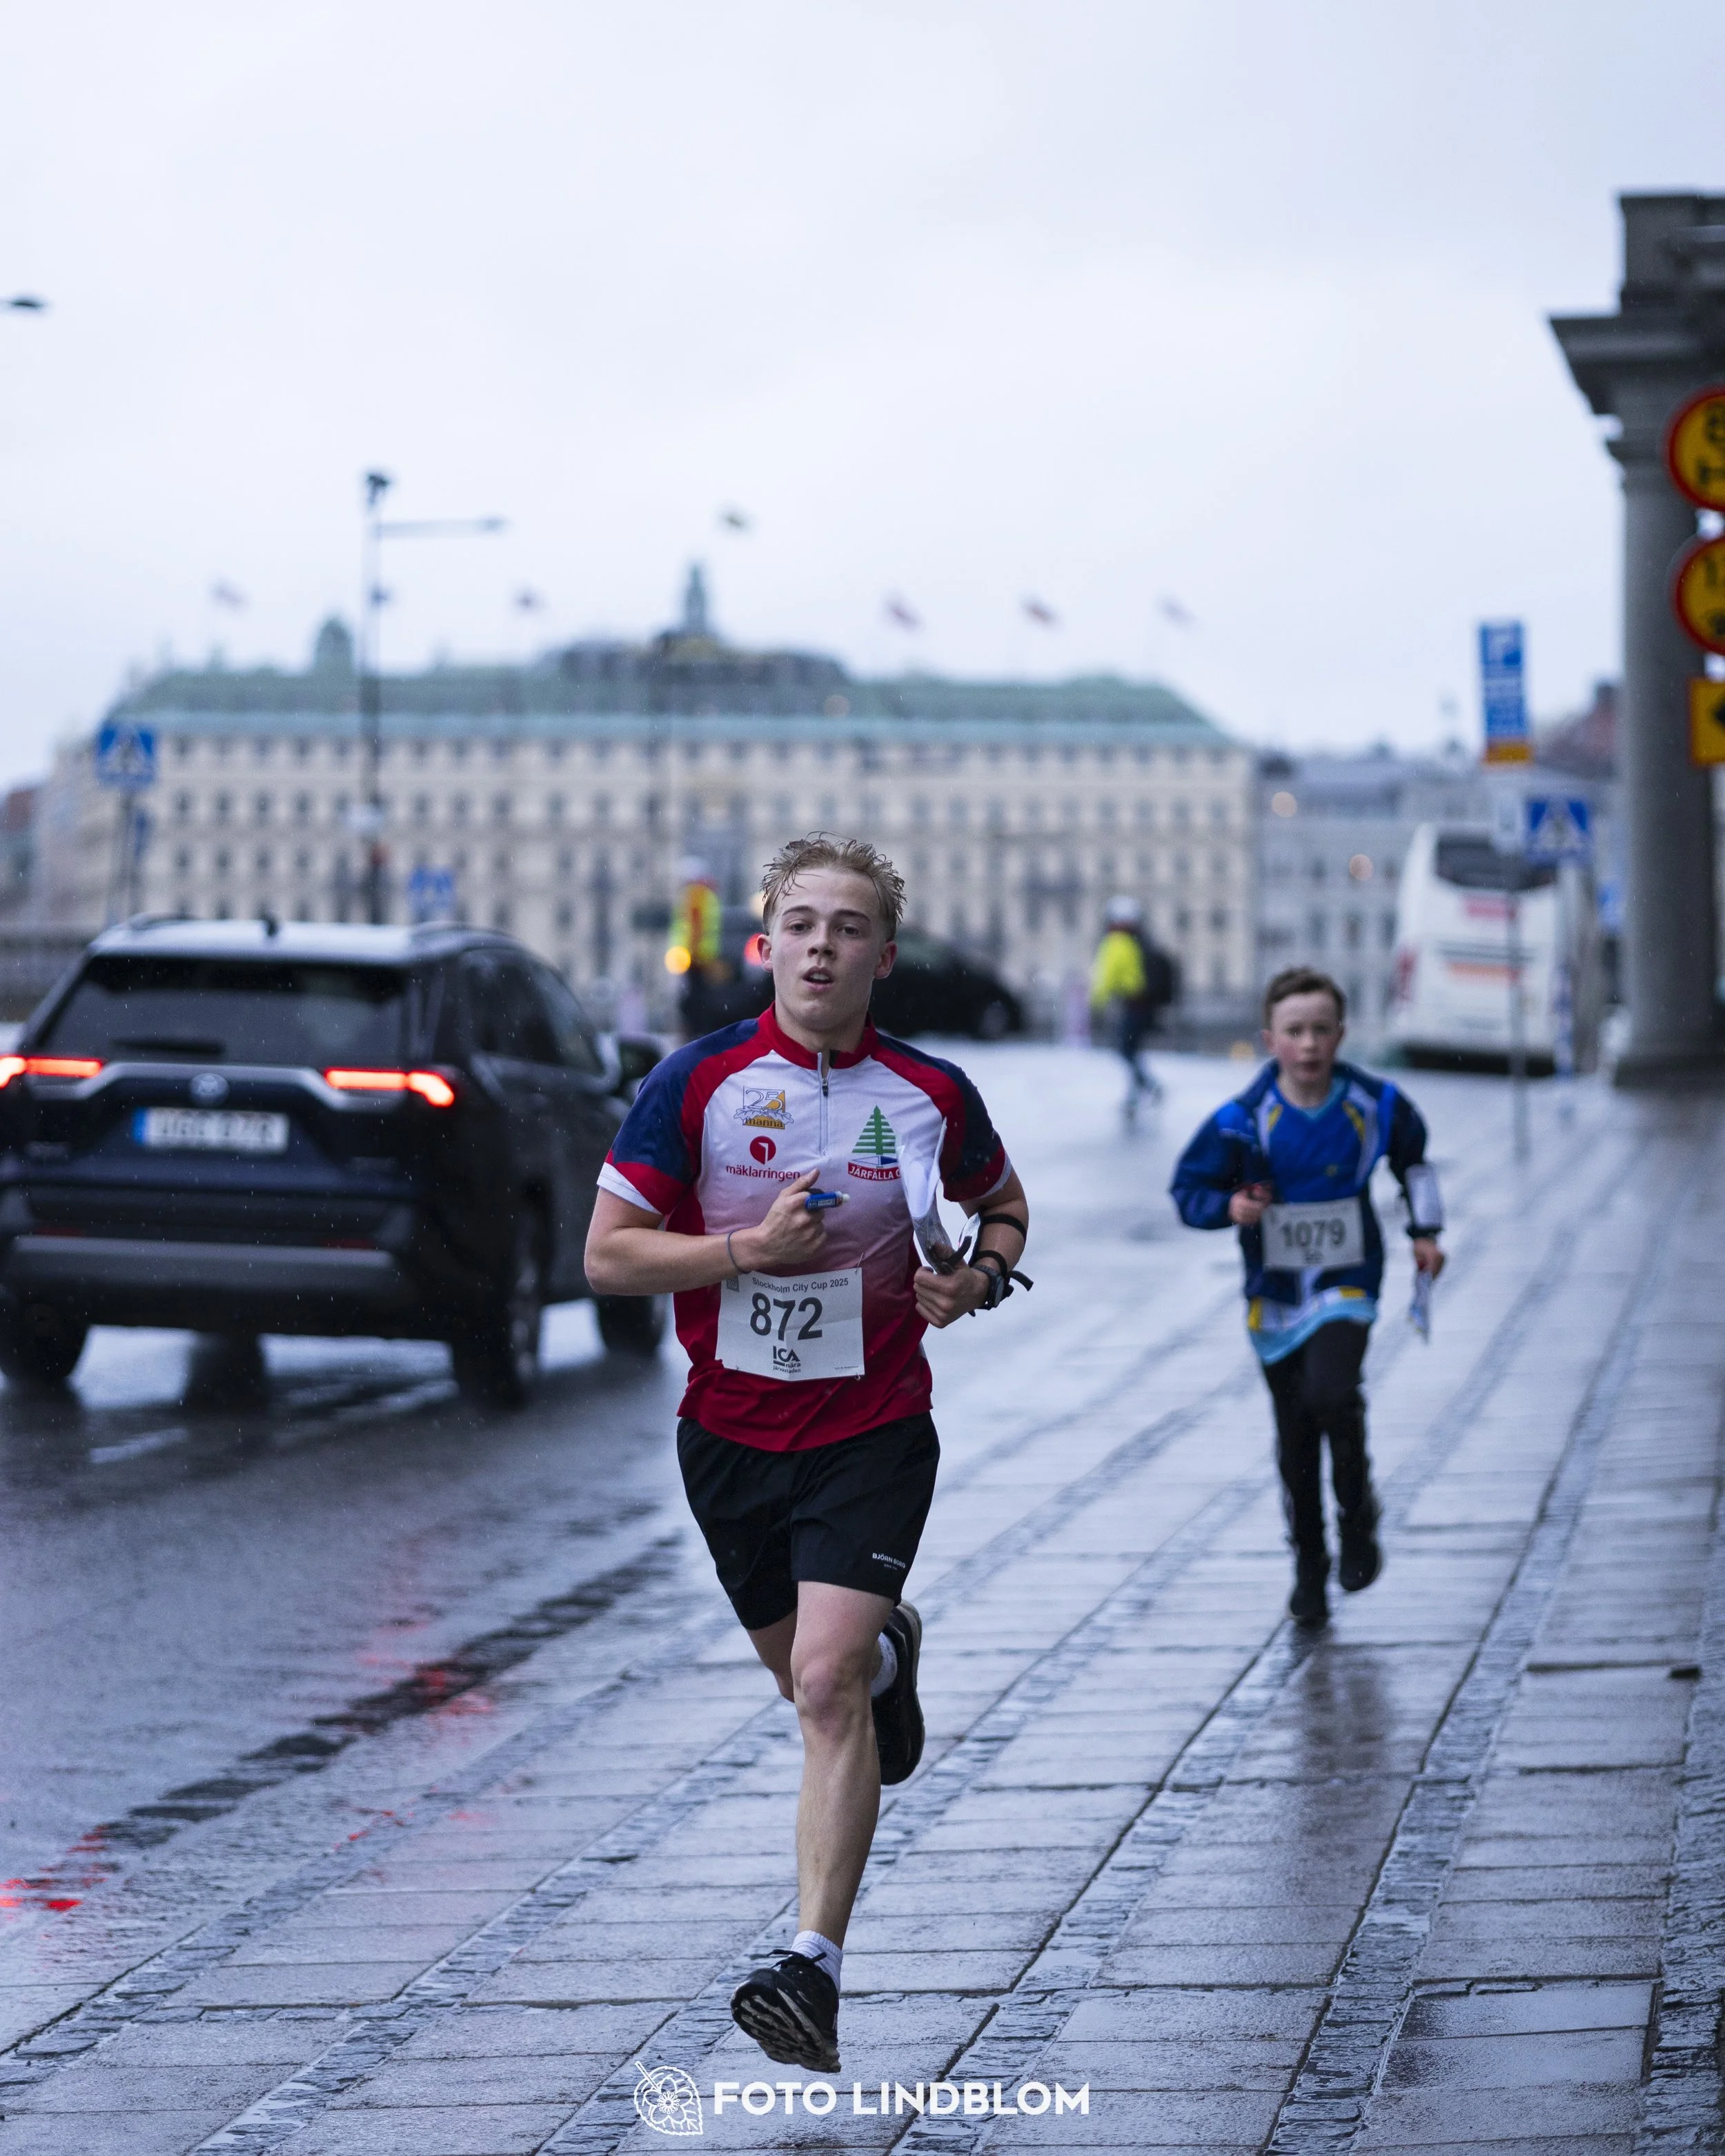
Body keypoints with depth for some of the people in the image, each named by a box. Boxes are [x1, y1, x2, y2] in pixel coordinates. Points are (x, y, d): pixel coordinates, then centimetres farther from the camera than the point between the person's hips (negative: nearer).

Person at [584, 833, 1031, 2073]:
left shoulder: (934, 1096, -5)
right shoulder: (698, 1083, -7)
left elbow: (1004, 1210, 14)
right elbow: (609, 1254, -6)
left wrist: (977, 1278, -8)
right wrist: (748, 1248, -20)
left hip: (873, 1430, -3)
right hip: (730, 1433, 3)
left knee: (826, 1687, -18)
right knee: (805, 1667, 21)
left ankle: (815, 1969, -20)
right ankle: (892, 1646, 58)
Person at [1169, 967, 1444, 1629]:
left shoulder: (1375, 1106, -6)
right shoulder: (1242, 1121, -12)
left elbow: (1412, 1159, 15)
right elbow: (1189, 1189, -4)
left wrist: (1426, 1232, 12)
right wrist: (1231, 1207, -23)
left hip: (1347, 1284, -1)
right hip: (1275, 1295, 1)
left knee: (1332, 1395, -25)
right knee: (1295, 1438, 7)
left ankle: (1358, 1518, 1)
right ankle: (1309, 1568, 23)